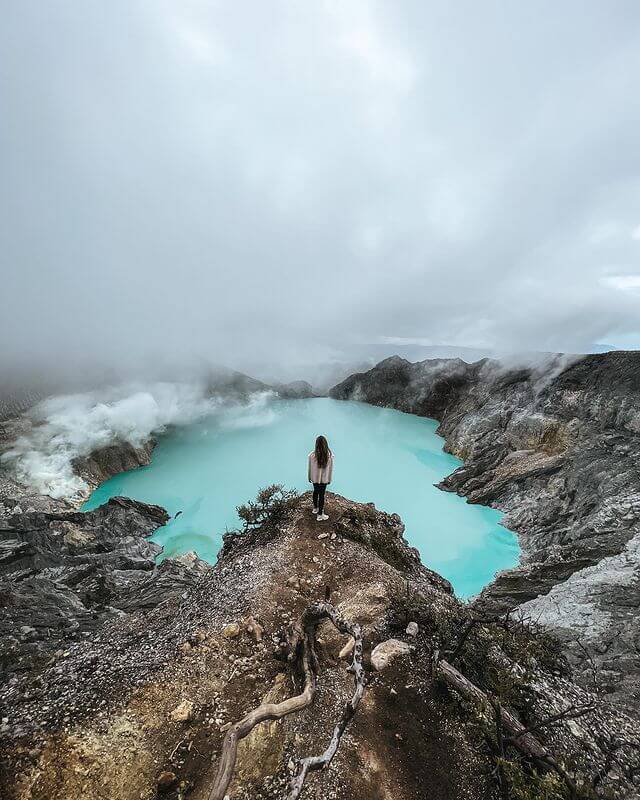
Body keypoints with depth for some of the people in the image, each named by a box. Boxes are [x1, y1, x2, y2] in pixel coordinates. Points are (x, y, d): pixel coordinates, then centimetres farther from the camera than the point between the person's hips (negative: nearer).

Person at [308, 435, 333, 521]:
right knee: (321, 495, 14)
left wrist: (309, 477, 9)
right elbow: (330, 469, -10)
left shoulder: (312, 455, -23)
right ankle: (320, 515, 27)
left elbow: (310, 468, -9)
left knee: (315, 492, 25)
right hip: (324, 479, -1)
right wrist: (329, 479, 6)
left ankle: (315, 508, 45)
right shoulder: (330, 455, -22)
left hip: (315, 478, 1)